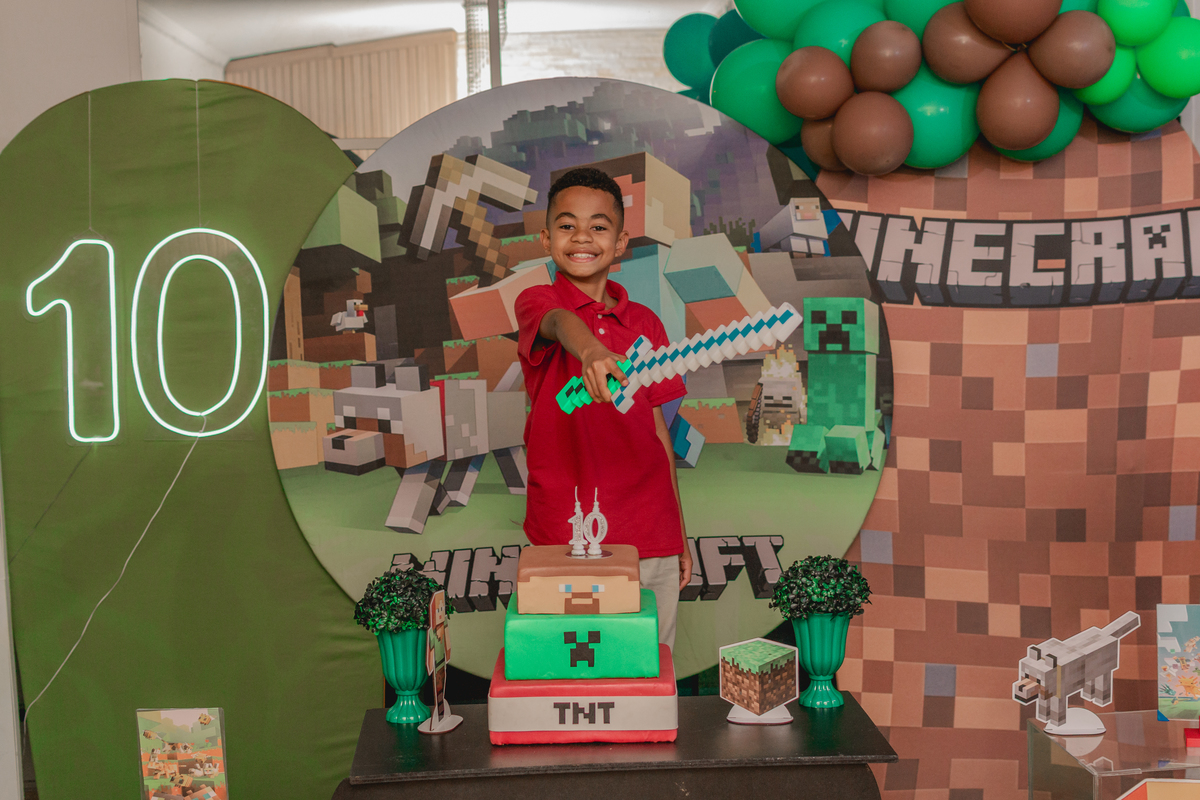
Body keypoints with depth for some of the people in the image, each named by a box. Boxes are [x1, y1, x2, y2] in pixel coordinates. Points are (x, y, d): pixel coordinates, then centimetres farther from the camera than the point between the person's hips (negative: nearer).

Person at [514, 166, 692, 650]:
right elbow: (561, 323, -26)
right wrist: (589, 350, -50)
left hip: (651, 541, 4)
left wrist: (679, 531, 15)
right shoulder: (536, 302, -1)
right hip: (566, 538, -3)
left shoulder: (645, 323, 10)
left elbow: (656, 427, 14)